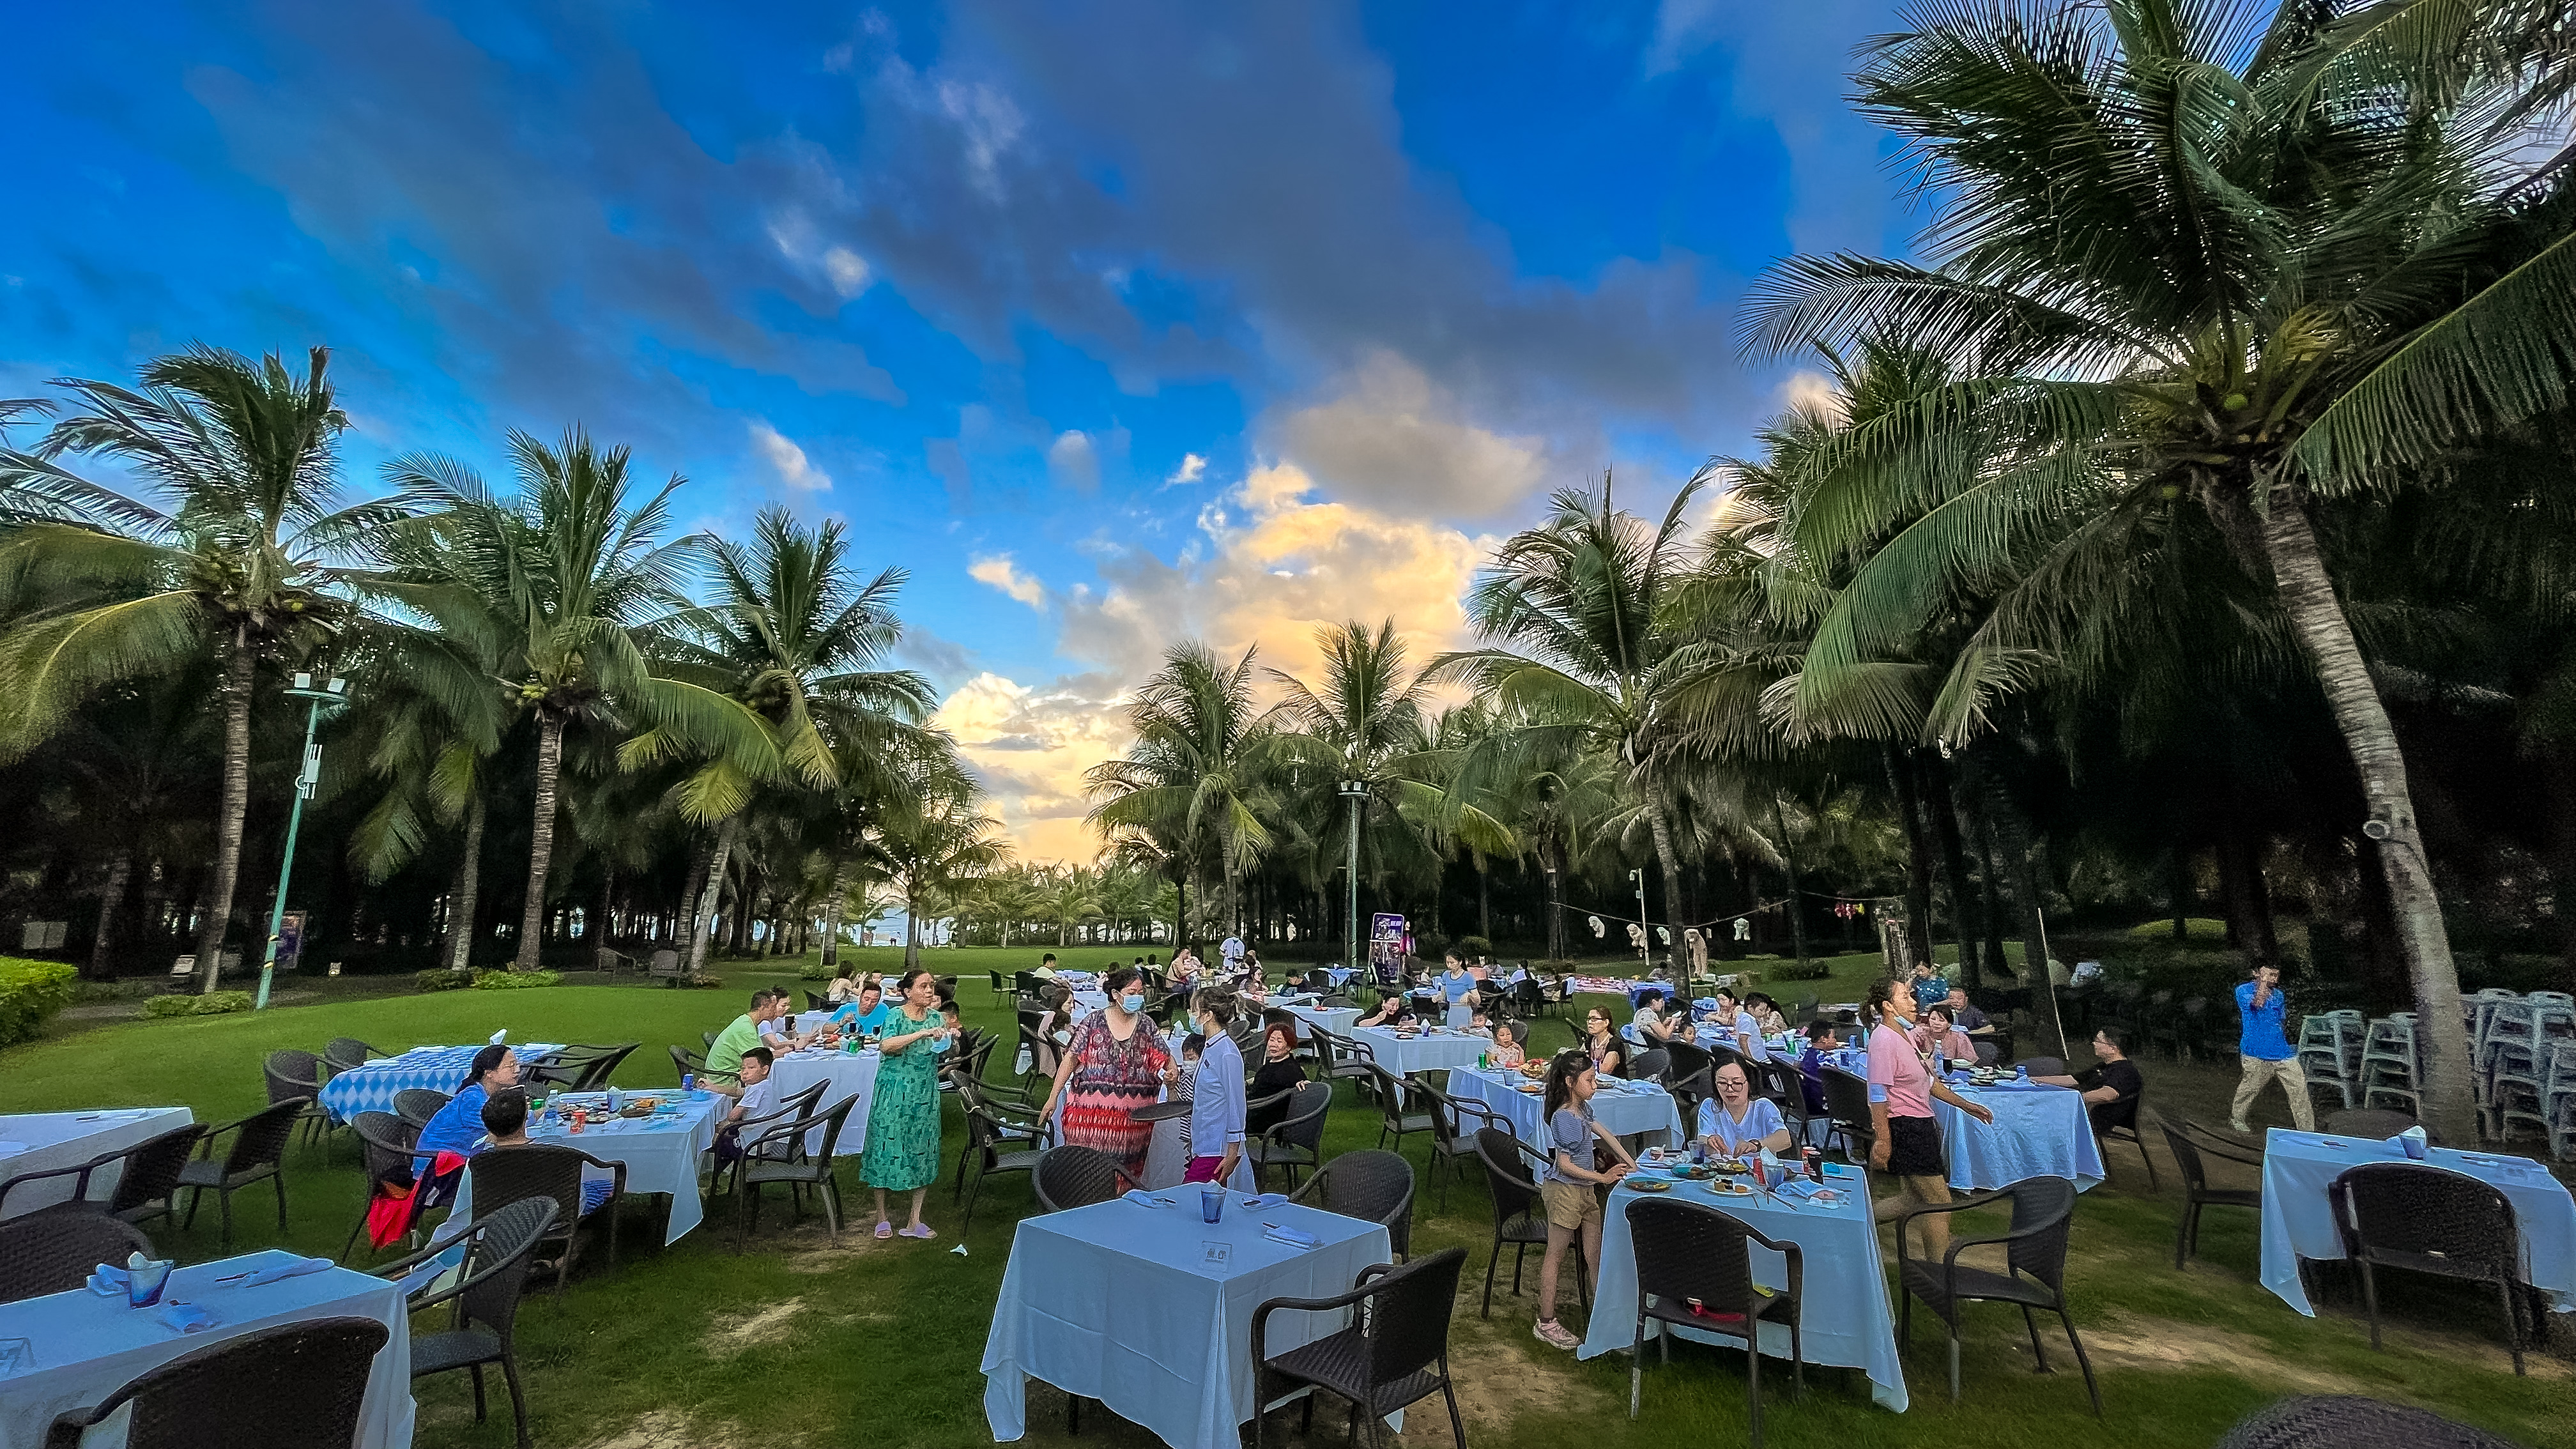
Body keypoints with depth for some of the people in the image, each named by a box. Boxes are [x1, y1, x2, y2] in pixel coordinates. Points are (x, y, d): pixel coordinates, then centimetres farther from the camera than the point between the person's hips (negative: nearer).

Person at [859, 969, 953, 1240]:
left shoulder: (936, 1017, 4)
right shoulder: (897, 1016, -10)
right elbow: (886, 1045, -29)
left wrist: (952, 1038, -14)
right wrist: (922, 1034, -35)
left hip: (925, 1095, 4)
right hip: (894, 1094, -4)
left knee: (923, 1151, 7)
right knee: (888, 1148, 3)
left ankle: (915, 1221, 17)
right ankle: (882, 1218, 20)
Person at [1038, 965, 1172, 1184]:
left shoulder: (1146, 1026, 4)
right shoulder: (1094, 1022, -3)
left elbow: (1166, 1060, 5)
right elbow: (1071, 1059, -1)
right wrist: (1053, 1098, -3)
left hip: (1133, 1116, 2)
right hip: (1093, 1113, -2)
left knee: (1128, 1172, 8)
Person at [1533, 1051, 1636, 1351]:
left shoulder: (1583, 1108, 3)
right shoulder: (1564, 1118, -24)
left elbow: (1604, 1134, 17)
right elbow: (1564, 1165, -22)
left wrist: (1629, 1163, 10)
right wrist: (1603, 1177, -20)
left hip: (1584, 1190, 9)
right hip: (1563, 1190, -9)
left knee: (1595, 1252, 13)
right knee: (1555, 1256, 2)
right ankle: (1546, 1324, 11)